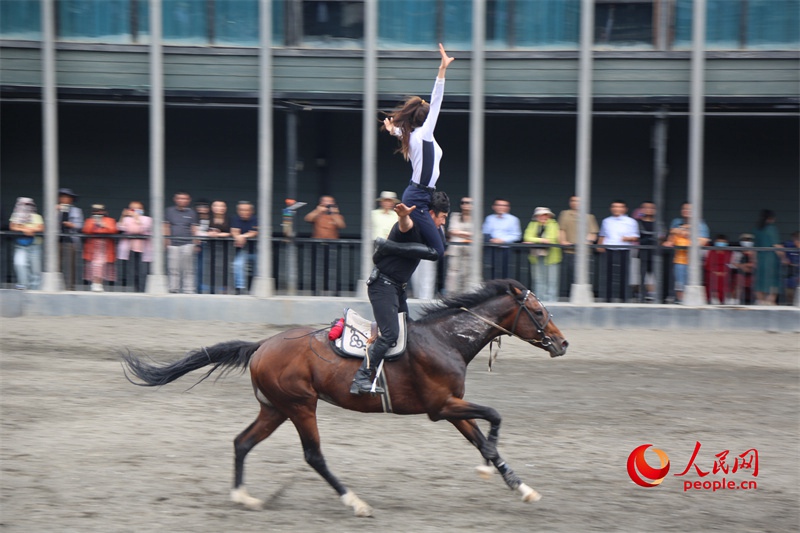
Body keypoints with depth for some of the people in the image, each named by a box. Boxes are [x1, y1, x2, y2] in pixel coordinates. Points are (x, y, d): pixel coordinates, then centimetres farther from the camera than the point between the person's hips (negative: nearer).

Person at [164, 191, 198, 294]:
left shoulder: (191, 213, 8)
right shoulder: (169, 211, 9)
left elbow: (194, 229, 8)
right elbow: (166, 227, 10)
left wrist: (195, 243, 2)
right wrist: (167, 240, 1)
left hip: (187, 244, -1)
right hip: (173, 243, 1)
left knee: (188, 270, -3)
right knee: (173, 269, 1)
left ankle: (189, 290, 0)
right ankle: (173, 289, 7)